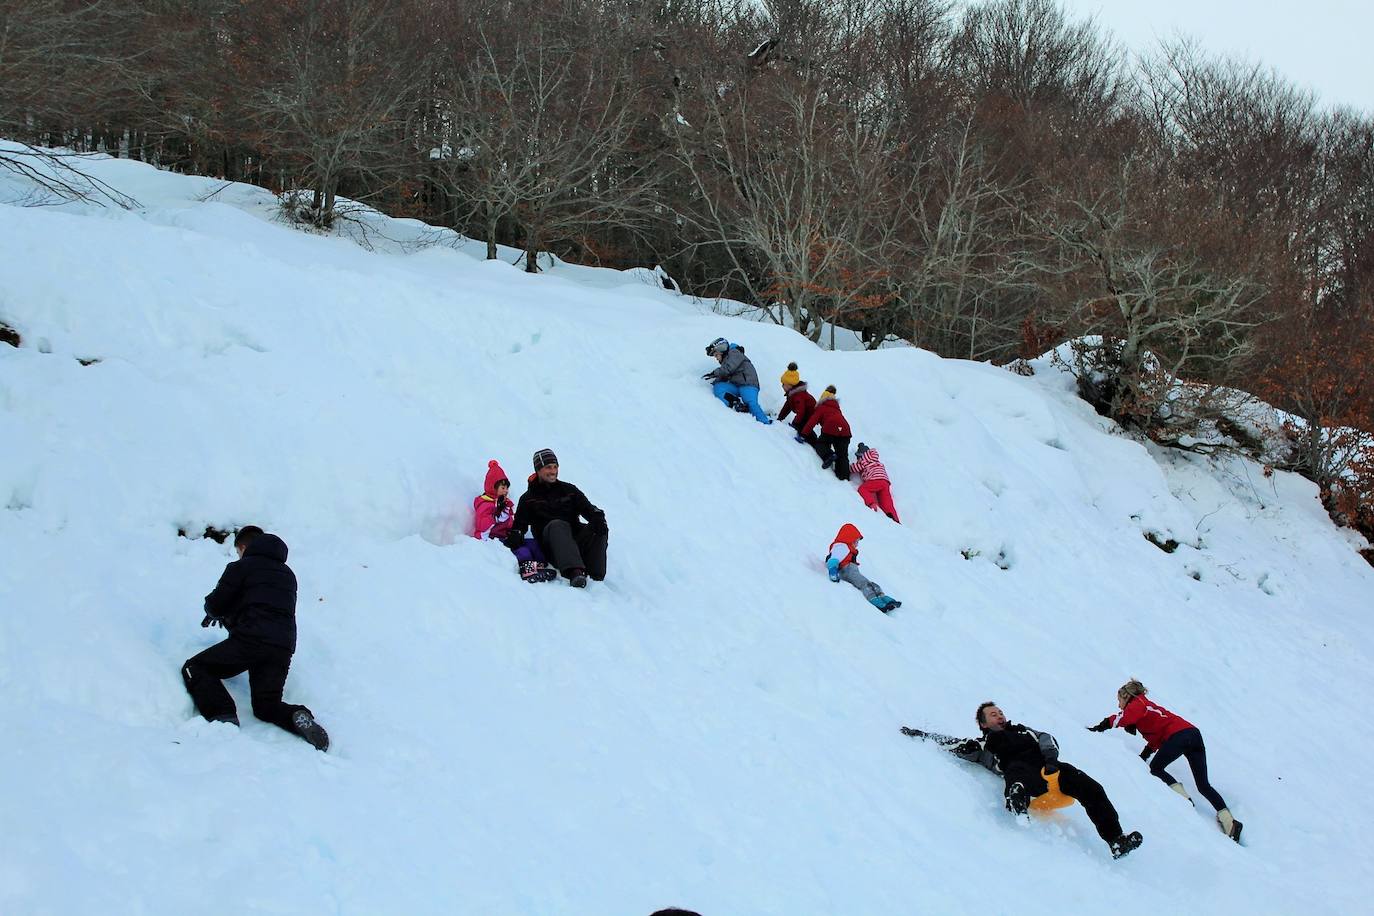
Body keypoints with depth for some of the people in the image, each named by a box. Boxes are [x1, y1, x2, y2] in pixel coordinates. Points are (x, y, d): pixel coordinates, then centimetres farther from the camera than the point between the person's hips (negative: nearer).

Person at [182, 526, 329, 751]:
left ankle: (224, 717, -16)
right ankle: (298, 717, -16)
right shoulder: (288, 574, 27)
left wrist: (220, 614, 30)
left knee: (194, 669, 9)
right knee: (267, 706, 18)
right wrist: (231, 619, 42)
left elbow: (214, 605, 5)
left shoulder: (242, 566, 7)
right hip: (283, 647, 6)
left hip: (251, 640, -6)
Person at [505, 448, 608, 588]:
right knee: (557, 525, -35)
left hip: (575, 542, 2)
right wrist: (513, 536, -12)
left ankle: (596, 578, -40)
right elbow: (519, 524, 11)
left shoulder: (569, 490, 21)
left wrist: (598, 517, -13)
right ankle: (575, 572, -56)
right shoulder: (529, 498, 17)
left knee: (600, 529, -25)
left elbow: (587, 508, 10)